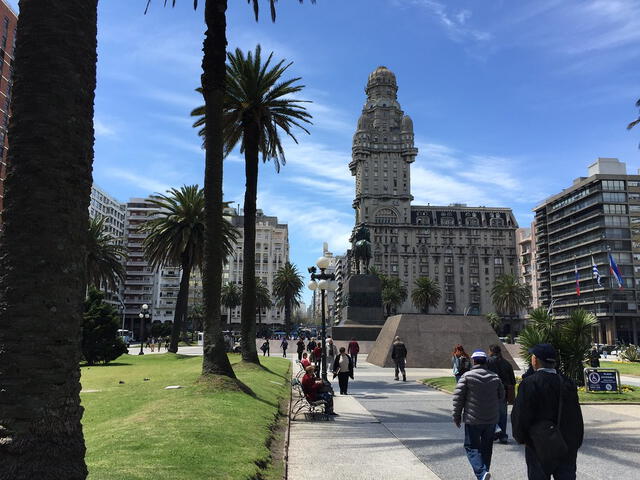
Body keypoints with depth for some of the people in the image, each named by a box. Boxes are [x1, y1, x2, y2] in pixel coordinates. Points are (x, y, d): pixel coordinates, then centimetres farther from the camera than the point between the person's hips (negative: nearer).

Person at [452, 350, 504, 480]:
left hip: (473, 420, -4)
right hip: (491, 419, 4)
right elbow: (501, 395, 13)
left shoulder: (467, 376, -9)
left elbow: (458, 397, -10)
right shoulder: (495, 377, 4)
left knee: (471, 446, 4)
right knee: (486, 447, 17)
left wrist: (457, 417, -1)